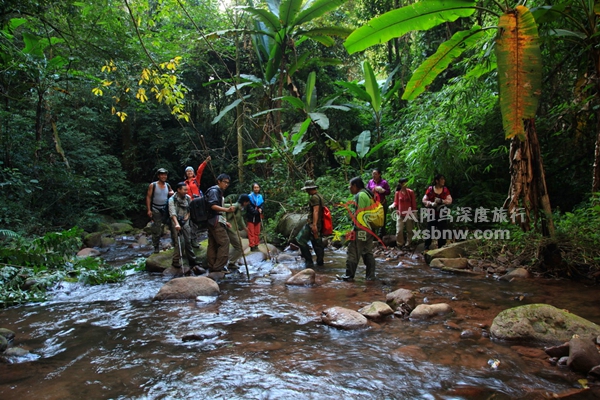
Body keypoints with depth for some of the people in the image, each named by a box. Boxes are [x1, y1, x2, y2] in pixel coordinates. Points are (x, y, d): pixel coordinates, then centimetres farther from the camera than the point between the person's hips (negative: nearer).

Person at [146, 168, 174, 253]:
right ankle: (156, 246, 12)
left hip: (165, 209, 3)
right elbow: (148, 197, -5)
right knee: (156, 229, 1)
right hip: (155, 210, -3)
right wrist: (149, 210, -11)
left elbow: (172, 192, 23)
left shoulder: (167, 185, 6)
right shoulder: (153, 185, -6)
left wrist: (172, 193, -4)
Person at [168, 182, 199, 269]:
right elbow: (172, 213, -25)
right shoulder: (172, 199, -14)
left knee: (188, 241, 6)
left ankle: (192, 260, 13)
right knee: (179, 242, -12)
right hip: (176, 223, -4)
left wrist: (187, 216, -2)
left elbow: (190, 209, 14)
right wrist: (177, 224, -38)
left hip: (185, 222, 4)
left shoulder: (188, 198, 1)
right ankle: (176, 262, 0)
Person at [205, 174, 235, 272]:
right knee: (224, 241, -11)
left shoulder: (219, 191, 22)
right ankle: (218, 267, -10)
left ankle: (212, 266, 14)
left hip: (213, 221, 10)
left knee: (213, 244, 10)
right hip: (215, 220, -10)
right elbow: (213, 206, -23)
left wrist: (224, 221, 27)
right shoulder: (214, 190, -9)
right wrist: (227, 209, -34)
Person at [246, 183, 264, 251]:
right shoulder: (250, 196, -11)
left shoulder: (260, 196, 6)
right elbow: (249, 207, -14)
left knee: (257, 232, 11)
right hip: (251, 217, -5)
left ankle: (256, 245, 19)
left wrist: (260, 209, -12)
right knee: (251, 232, 0)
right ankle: (252, 246, 4)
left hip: (258, 217, 5)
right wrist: (257, 211, -19)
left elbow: (262, 205, 9)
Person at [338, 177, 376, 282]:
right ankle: (370, 275, 15)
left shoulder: (360, 195, -13)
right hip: (369, 228, 10)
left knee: (353, 253, -2)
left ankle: (349, 276, 3)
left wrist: (354, 224, -13)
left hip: (361, 229, -10)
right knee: (368, 252, 12)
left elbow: (359, 213, -18)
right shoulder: (367, 194, 16)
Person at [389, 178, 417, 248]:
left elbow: (414, 203, 0)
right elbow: (396, 203, 4)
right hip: (400, 214, 0)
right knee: (399, 230, -4)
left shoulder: (411, 192, -3)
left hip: (409, 214, 0)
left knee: (409, 230, 11)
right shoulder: (397, 193, -3)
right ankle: (400, 244, 12)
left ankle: (408, 244, 26)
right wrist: (393, 205, -19)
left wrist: (414, 213, -1)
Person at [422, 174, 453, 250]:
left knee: (441, 230, 2)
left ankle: (441, 247, 10)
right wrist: (431, 203, -16)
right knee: (430, 229, -1)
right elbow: (424, 200, 1)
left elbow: (450, 201, 1)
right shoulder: (430, 189, -2)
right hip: (432, 214, -1)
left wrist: (441, 201, -15)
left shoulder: (445, 189, 3)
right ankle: (427, 247, 6)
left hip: (441, 214, 1)